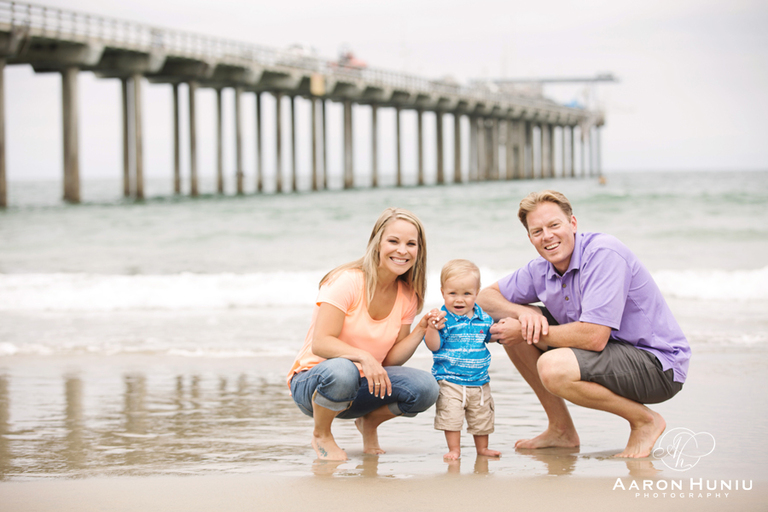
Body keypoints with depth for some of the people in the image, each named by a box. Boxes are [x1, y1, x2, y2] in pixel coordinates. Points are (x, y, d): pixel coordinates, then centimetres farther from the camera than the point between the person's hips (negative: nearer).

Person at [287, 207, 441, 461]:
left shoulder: (407, 296, 1)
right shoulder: (348, 281, -18)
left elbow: (391, 359, -1)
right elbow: (320, 344, -25)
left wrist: (422, 329, -15)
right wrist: (363, 357, -40)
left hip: (363, 387, 5)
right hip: (313, 381, -5)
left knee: (425, 388, -22)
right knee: (341, 371, -42)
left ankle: (369, 423, 9)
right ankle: (321, 435, -9)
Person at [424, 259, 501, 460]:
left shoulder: (483, 318, 2)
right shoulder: (443, 318, -12)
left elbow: (491, 336, 21)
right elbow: (433, 345, -18)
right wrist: (432, 328, -35)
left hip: (479, 381, 4)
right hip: (450, 381, -4)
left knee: (482, 417, 15)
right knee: (450, 416, -8)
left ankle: (482, 448, 33)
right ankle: (454, 449, 7)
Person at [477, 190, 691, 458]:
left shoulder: (604, 253, -24)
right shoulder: (542, 269, 0)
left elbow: (594, 337, -32)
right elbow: (486, 297, 11)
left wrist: (527, 332, -20)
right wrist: (525, 314, -11)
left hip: (660, 366, -9)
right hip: (610, 351, 9)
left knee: (553, 368, -32)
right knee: (508, 327, 2)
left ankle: (645, 420, -10)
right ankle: (562, 429, 10)